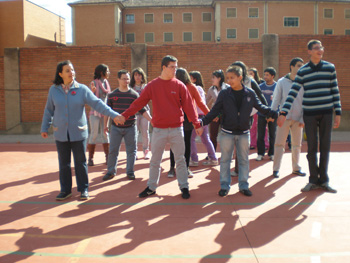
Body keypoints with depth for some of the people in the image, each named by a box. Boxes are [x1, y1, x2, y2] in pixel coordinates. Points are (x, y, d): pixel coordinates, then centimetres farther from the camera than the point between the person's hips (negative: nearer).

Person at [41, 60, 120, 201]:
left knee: (80, 162, 5)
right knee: (64, 163, 9)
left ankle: (84, 189, 18)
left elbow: (97, 103, -7)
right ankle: (65, 190, 22)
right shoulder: (54, 89, 1)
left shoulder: (82, 89, -4)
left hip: (78, 133, -1)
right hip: (61, 134, 2)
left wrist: (114, 115, -15)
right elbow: (49, 110, 10)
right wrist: (44, 128, 12)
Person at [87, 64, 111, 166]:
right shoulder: (94, 83, -6)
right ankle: (90, 158, 4)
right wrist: (93, 91, -26)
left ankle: (107, 157, 9)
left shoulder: (106, 83, 11)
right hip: (95, 112, -5)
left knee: (105, 134, 5)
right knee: (94, 135, -3)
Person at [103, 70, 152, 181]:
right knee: (113, 150, 5)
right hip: (115, 127, 1)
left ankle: (130, 172, 17)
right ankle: (111, 171, 18)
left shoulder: (134, 94, -1)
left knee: (131, 150, 5)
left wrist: (152, 120, -11)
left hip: (130, 128, 0)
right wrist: (105, 125, 11)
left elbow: (142, 110, -1)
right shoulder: (112, 95, 3)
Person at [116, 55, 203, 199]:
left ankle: (184, 187, 19)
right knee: (155, 161, 10)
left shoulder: (179, 85, -1)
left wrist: (197, 124, -8)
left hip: (176, 129, 0)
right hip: (159, 130, 1)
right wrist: (124, 115, -8)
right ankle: (151, 187, 23)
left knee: (180, 160, 7)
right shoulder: (152, 85, 0)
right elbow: (139, 102, 0)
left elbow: (188, 105, -2)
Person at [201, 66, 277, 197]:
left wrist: (275, 114, 8)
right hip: (227, 133, -1)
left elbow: (260, 107, 10)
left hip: (244, 133, 1)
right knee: (225, 160, 6)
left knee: (244, 160, 10)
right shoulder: (224, 94, -6)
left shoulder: (250, 93, -3)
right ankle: (224, 186, 17)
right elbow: (215, 111, -4)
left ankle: (243, 185, 22)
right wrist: (203, 121, -14)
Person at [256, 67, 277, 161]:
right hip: (261, 114, 2)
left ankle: (271, 153, 19)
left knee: (272, 135, 8)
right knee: (260, 135, 3)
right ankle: (260, 153, 13)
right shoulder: (260, 87, 5)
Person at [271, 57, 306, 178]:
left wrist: (303, 118, -4)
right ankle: (276, 169, 5)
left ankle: (296, 168, 22)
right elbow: (276, 100, 1)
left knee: (297, 144, 10)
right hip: (284, 118, -2)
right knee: (279, 143, -2)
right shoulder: (282, 82, 0)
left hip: (298, 119, 2)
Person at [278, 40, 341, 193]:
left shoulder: (330, 68, 4)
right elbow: (292, 93, -5)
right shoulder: (303, 71, -1)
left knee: (325, 147, 5)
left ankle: (323, 180, 16)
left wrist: (338, 113, 3)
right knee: (312, 147, 3)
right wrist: (283, 113, -14)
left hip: (326, 113, 1)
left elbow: (335, 91, 7)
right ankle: (313, 180, 14)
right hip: (309, 114, -1)